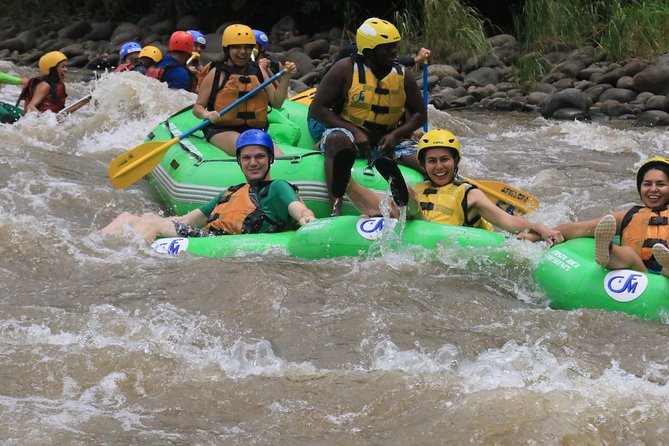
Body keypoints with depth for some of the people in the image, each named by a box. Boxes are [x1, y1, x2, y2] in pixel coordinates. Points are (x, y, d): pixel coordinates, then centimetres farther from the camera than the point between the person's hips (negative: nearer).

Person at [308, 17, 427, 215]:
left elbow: (420, 114, 12)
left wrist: (396, 134, -9)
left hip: (388, 140, 4)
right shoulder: (346, 69, -8)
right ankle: (336, 209, -51)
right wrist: (354, 131, -20)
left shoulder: (403, 76, 4)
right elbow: (317, 109, -9)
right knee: (337, 139, -41)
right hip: (347, 133, -4)